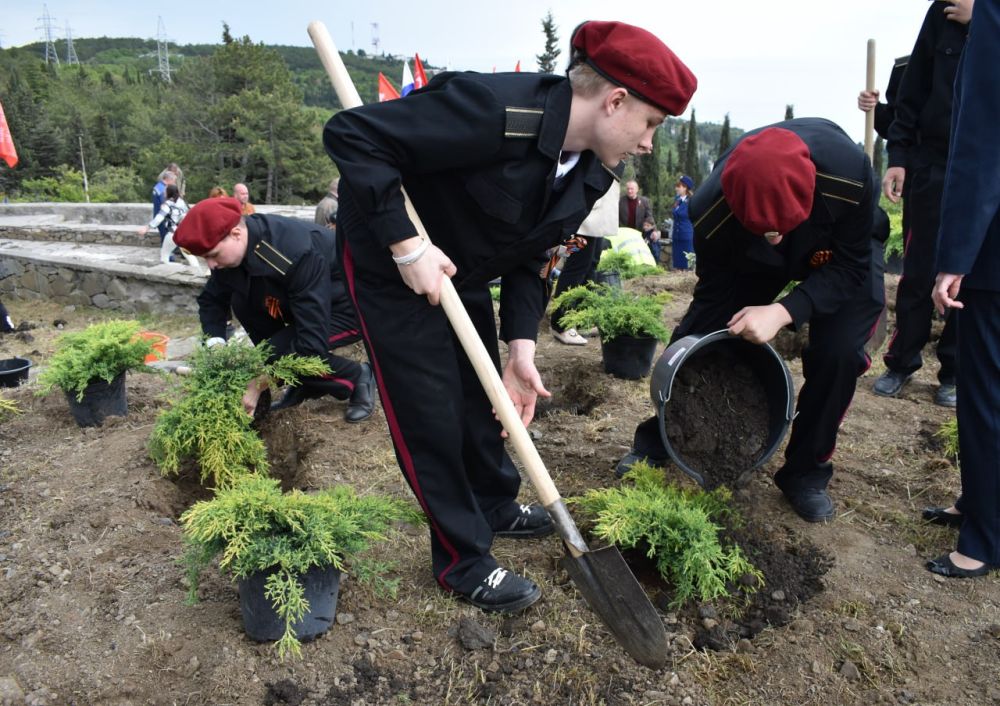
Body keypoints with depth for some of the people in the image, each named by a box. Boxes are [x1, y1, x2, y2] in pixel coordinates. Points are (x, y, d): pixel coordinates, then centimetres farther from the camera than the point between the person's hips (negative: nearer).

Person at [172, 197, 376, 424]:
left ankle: (358, 377, 0)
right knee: (242, 302, -11)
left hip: (347, 307, -8)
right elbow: (211, 300, 3)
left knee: (276, 353, -24)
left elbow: (312, 344, -36)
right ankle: (304, 383, 2)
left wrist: (257, 385, -29)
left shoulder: (299, 254, -36)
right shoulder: (236, 248, -12)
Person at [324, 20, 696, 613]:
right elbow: (353, 135, -31)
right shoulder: (496, 112, -33)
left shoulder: (593, 172, -7)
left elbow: (531, 258, -2)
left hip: (463, 274, 8)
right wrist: (406, 245, -33)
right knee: (430, 412, -3)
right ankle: (464, 561, 15)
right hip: (392, 259, -7)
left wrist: (522, 349, -12)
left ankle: (496, 506, 41)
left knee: (483, 392, 16)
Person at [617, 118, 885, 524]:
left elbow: (850, 268, -27)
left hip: (844, 252, 0)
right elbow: (714, 296, -21)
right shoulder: (712, 212, -35)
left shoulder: (849, 175, -40)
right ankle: (658, 442, 15)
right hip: (753, 262, 1)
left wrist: (784, 311, -44)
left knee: (838, 351, -21)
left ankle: (806, 472, 1)